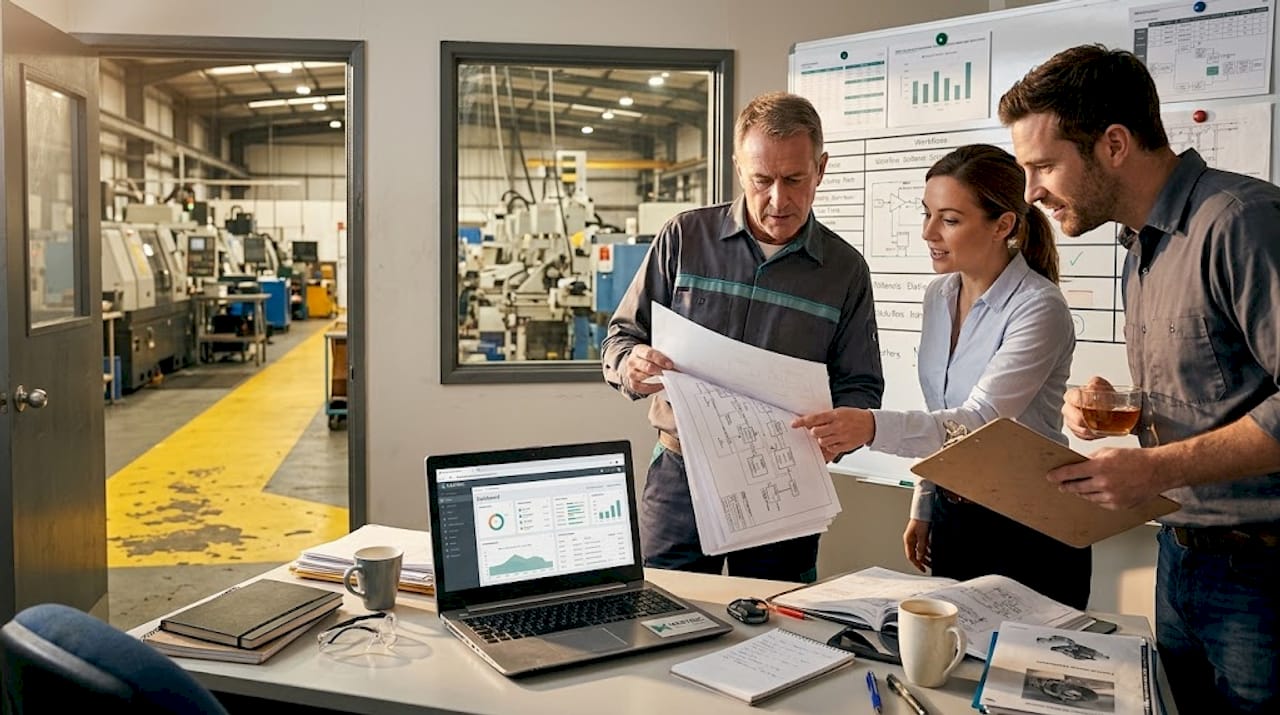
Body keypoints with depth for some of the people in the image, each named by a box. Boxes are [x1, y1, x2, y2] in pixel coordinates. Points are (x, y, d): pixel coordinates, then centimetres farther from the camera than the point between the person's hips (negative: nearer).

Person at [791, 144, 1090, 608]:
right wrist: (923, 506, 12)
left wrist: (873, 428, -44)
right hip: (952, 515, 7)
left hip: (1027, 532, -7)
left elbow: (979, 421, -30)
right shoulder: (939, 295, 4)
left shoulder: (1039, 308, -19)